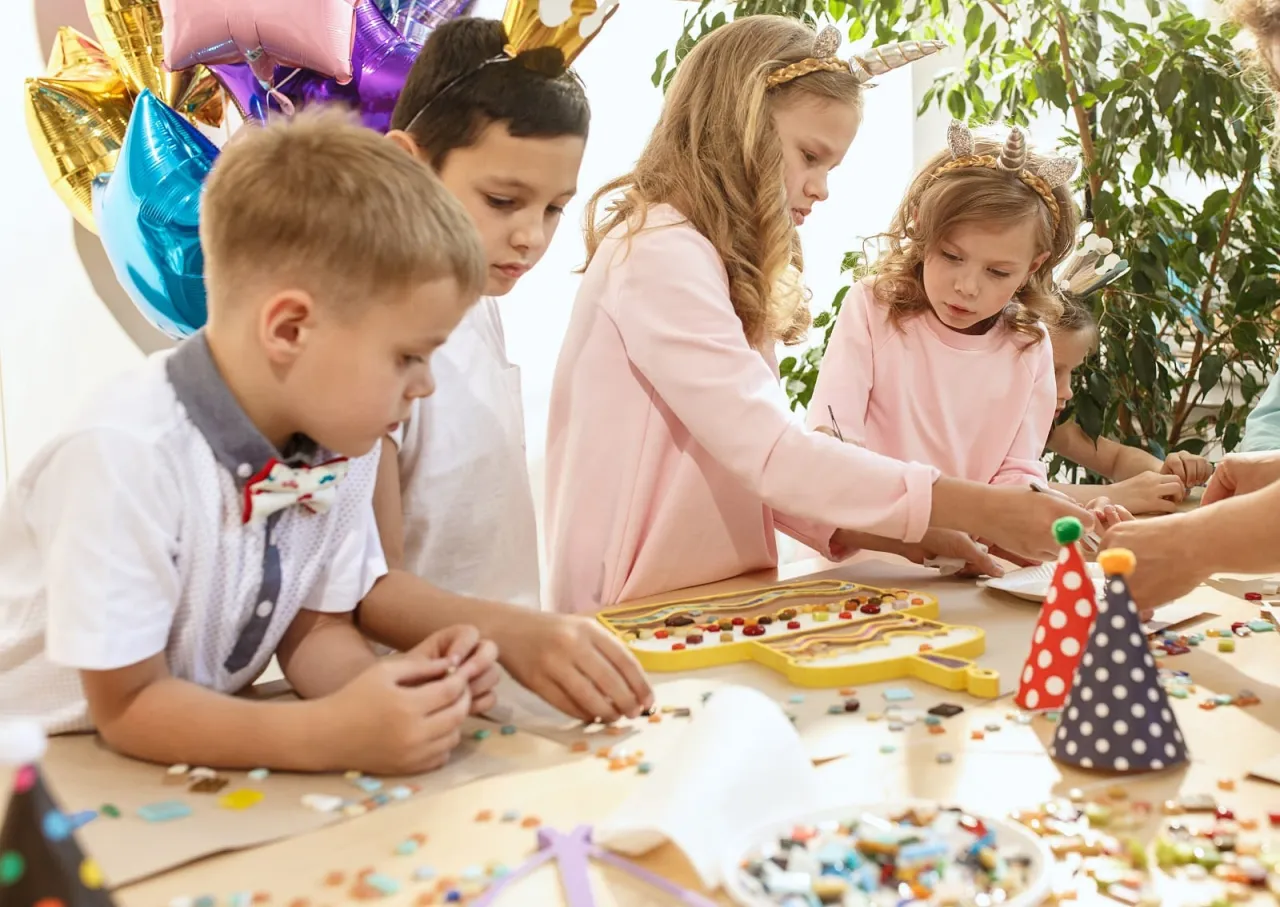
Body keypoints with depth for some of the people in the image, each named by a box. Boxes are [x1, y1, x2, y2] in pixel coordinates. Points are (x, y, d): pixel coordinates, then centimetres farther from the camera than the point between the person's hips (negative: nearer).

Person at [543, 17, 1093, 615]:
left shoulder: (725, 266, 15)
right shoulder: (660, 253, -13)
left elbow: (751, 464, 8)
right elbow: (768, 453, -21)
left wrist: (889, 535, -4)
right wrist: (980, 510, -19)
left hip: (714, 604, 8)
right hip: (635, 617, -8)